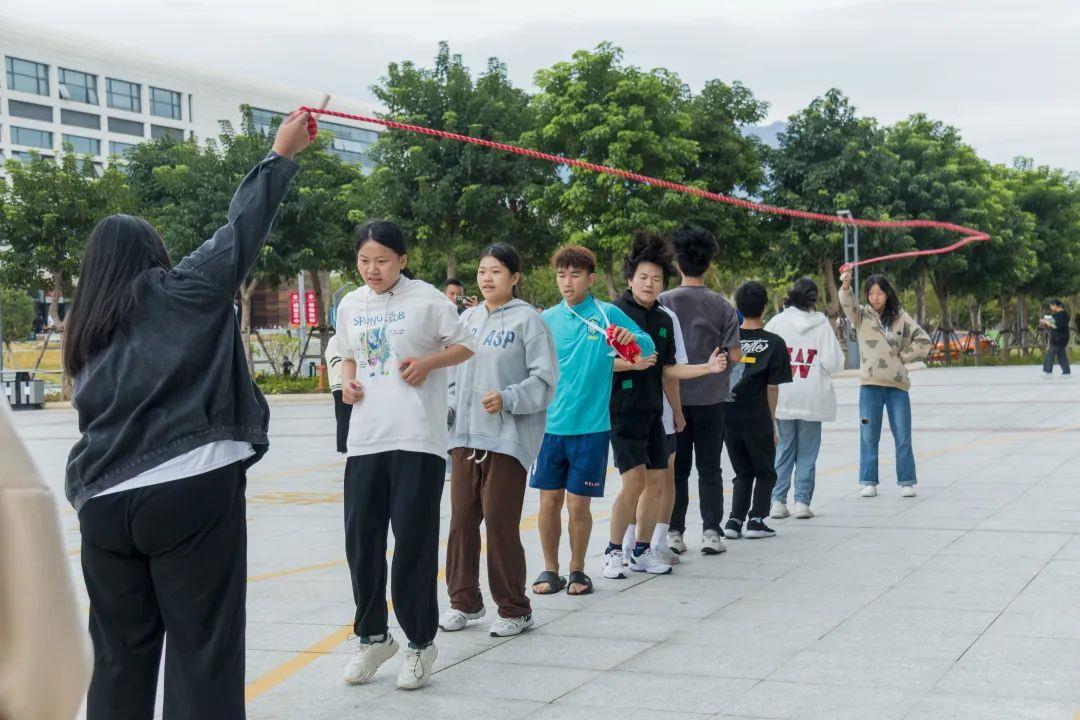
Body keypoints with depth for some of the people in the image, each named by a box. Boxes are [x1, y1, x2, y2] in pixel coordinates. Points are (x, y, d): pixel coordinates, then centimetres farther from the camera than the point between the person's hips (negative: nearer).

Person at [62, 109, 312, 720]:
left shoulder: (87, 329, 18)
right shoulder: (178, 293, 2)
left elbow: (101, 414, 16)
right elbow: (241, 230, 4)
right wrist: (281, 156, 11)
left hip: (107, 503, 6)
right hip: (192, 491, -5)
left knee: (120, 657, 11)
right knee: (203, 649, -3)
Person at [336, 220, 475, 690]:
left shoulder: (427, 299, -3)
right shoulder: (350, 305, 11)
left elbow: (464, 347, 4)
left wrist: (428, 362, -13)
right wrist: (348, 381, 3)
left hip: (418, 438, -5)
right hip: (365, 437, 5)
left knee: (414, 541, -2)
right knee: (361, 539, 6)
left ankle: (421, 642, 12)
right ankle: (372, 636, 23)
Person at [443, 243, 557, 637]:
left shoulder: (527, 320, -4)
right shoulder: (468, 318, 14)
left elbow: (545, 379, -9)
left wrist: (507, 399, -20)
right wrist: (449, 414, 10)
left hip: (509, 437, -6)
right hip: (466, 434, 6)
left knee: (500, 522, -5)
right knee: (462, 517, 8)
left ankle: (514, 609, 9)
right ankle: (464, 601, 23)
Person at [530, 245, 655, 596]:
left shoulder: (608, 314, -2)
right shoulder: (546, 320, 6)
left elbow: (648, 349, 3)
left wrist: (633, 340, -18)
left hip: (590, 426, -2)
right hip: (549, 424, 3)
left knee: (578, 503, 2)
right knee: (549, 501, 5)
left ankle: (578, 571, 18)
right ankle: (550, 570, 19)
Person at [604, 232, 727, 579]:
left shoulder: (664, 320, 13)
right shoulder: (615, 312, -6)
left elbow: (667, 369, 13)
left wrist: (707, 367, 2)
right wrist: (630, 363, -23)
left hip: (652, 410, 7)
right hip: (623, 409, -7)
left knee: (656, 479, 7)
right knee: (635, 479, -13)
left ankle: (642, 550, 19)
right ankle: (614, 551, 0)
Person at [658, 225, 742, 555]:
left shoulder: (664, 302, -7)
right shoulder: (721, 306, -5)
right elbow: (735, 355, -6)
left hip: (673, 396, 0)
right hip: (710, 398, 0)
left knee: (676, 467, 9)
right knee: (709, 468, 9)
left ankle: (674, 533, 10)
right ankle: (711, 532, 8)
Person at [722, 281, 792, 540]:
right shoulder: (774, 343, -5)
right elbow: (772, 387, -6)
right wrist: (772, 421, 2)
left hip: (729, 418, 3)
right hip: (757, 419, -3)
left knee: (743, 472, 17)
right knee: (765, 473, 14)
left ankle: (735, 520, 6)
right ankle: (756, 519, 4)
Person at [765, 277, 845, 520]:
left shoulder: (777, 322, -3)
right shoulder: (822, 325, -5)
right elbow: (834, 363, -9)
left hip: (783, 397, 1)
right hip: (813, 398, -1)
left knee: (783, 450, 10)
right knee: (807, 452, 8)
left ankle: (778, 502, 6)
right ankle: (802, 502, 5)